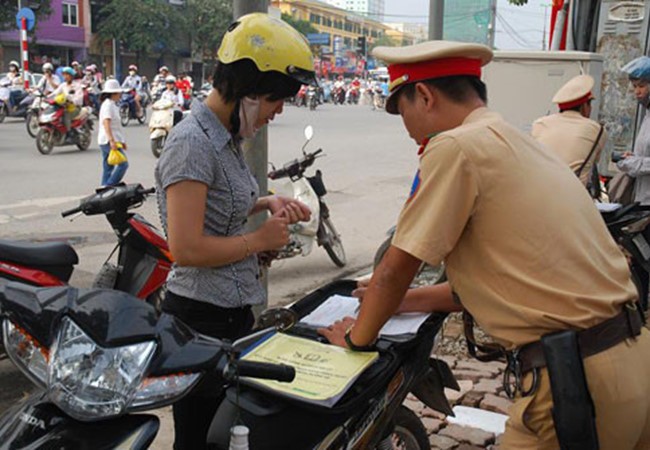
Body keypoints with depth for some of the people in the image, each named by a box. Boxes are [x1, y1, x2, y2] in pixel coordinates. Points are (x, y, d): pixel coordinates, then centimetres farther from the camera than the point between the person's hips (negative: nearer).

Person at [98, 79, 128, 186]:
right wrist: (112, 140, -31)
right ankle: (108, 187, -15)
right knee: (123, 164, -15)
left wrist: (122, 141, 26)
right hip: (109, 141, -11)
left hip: (109, 141, 11)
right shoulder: (108, 105, -11)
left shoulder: (112, 104, 21)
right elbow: (106, 123, -22)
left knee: (107, 168, 11)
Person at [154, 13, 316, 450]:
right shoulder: (193, 143, -20)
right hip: (203, 318, -10)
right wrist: (260, 240, -15)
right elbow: (187, 249, -27)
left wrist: (267, 203, 7)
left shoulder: (228, 138, 8)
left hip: (234, 311, 10)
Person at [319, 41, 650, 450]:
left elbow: (397, 267, -7)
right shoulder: (525, 145, 16)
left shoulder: (455, 147, -11)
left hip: (574, 380, -9)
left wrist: (358, 336, 10)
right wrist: (393, 300, 25)